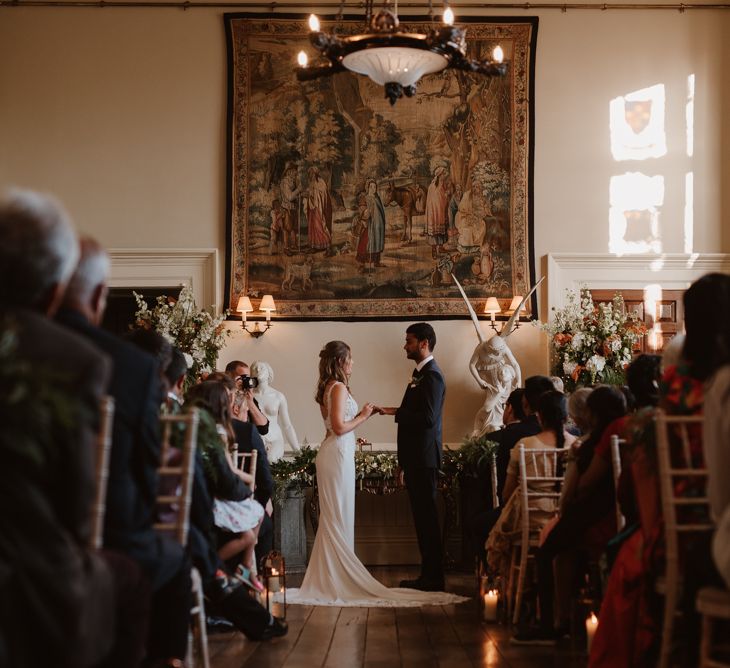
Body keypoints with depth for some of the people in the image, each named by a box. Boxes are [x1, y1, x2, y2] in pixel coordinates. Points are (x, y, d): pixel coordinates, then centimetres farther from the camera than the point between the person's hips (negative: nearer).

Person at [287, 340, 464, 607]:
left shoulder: (327, 388, 15)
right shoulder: (338, 387, -14)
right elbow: (339, 427, -20)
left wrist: (361, 413, 13)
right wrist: (363, 416, -7)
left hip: (334, 452, 10)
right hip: (338, 454, -10)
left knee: (333, 518, 13)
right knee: (339, 518, -5)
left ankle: (329, 576, 17)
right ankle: (340, 578, 0)